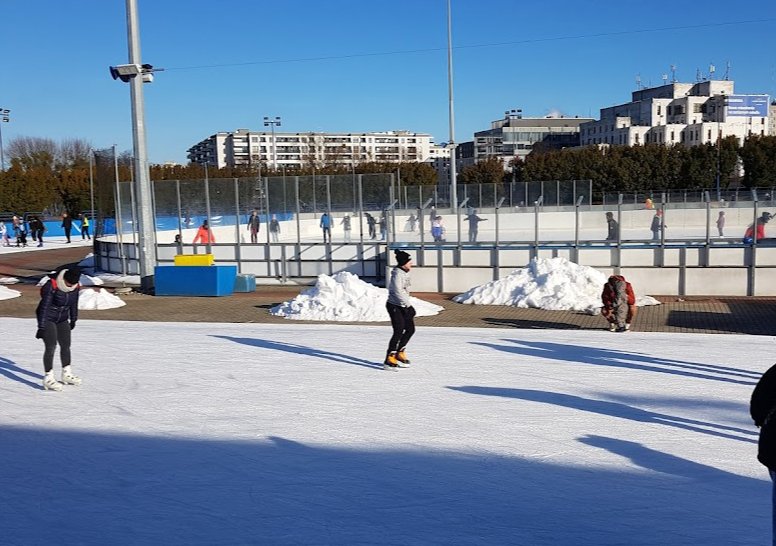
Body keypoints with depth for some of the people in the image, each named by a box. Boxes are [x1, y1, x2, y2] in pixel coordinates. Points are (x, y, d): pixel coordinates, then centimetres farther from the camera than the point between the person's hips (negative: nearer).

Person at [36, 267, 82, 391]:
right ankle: (48, 379, -7)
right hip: (47, 319, -6)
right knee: (51, 347, -12)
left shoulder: (75, 287, -9)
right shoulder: (52, 286, -27)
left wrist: (73, 319, 19)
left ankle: (67, 374, 24)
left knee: (66, 345, 9)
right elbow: (44, 307, -23)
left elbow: (74, 304, 8)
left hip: (62, 320, 6)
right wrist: (41, 327, -22)